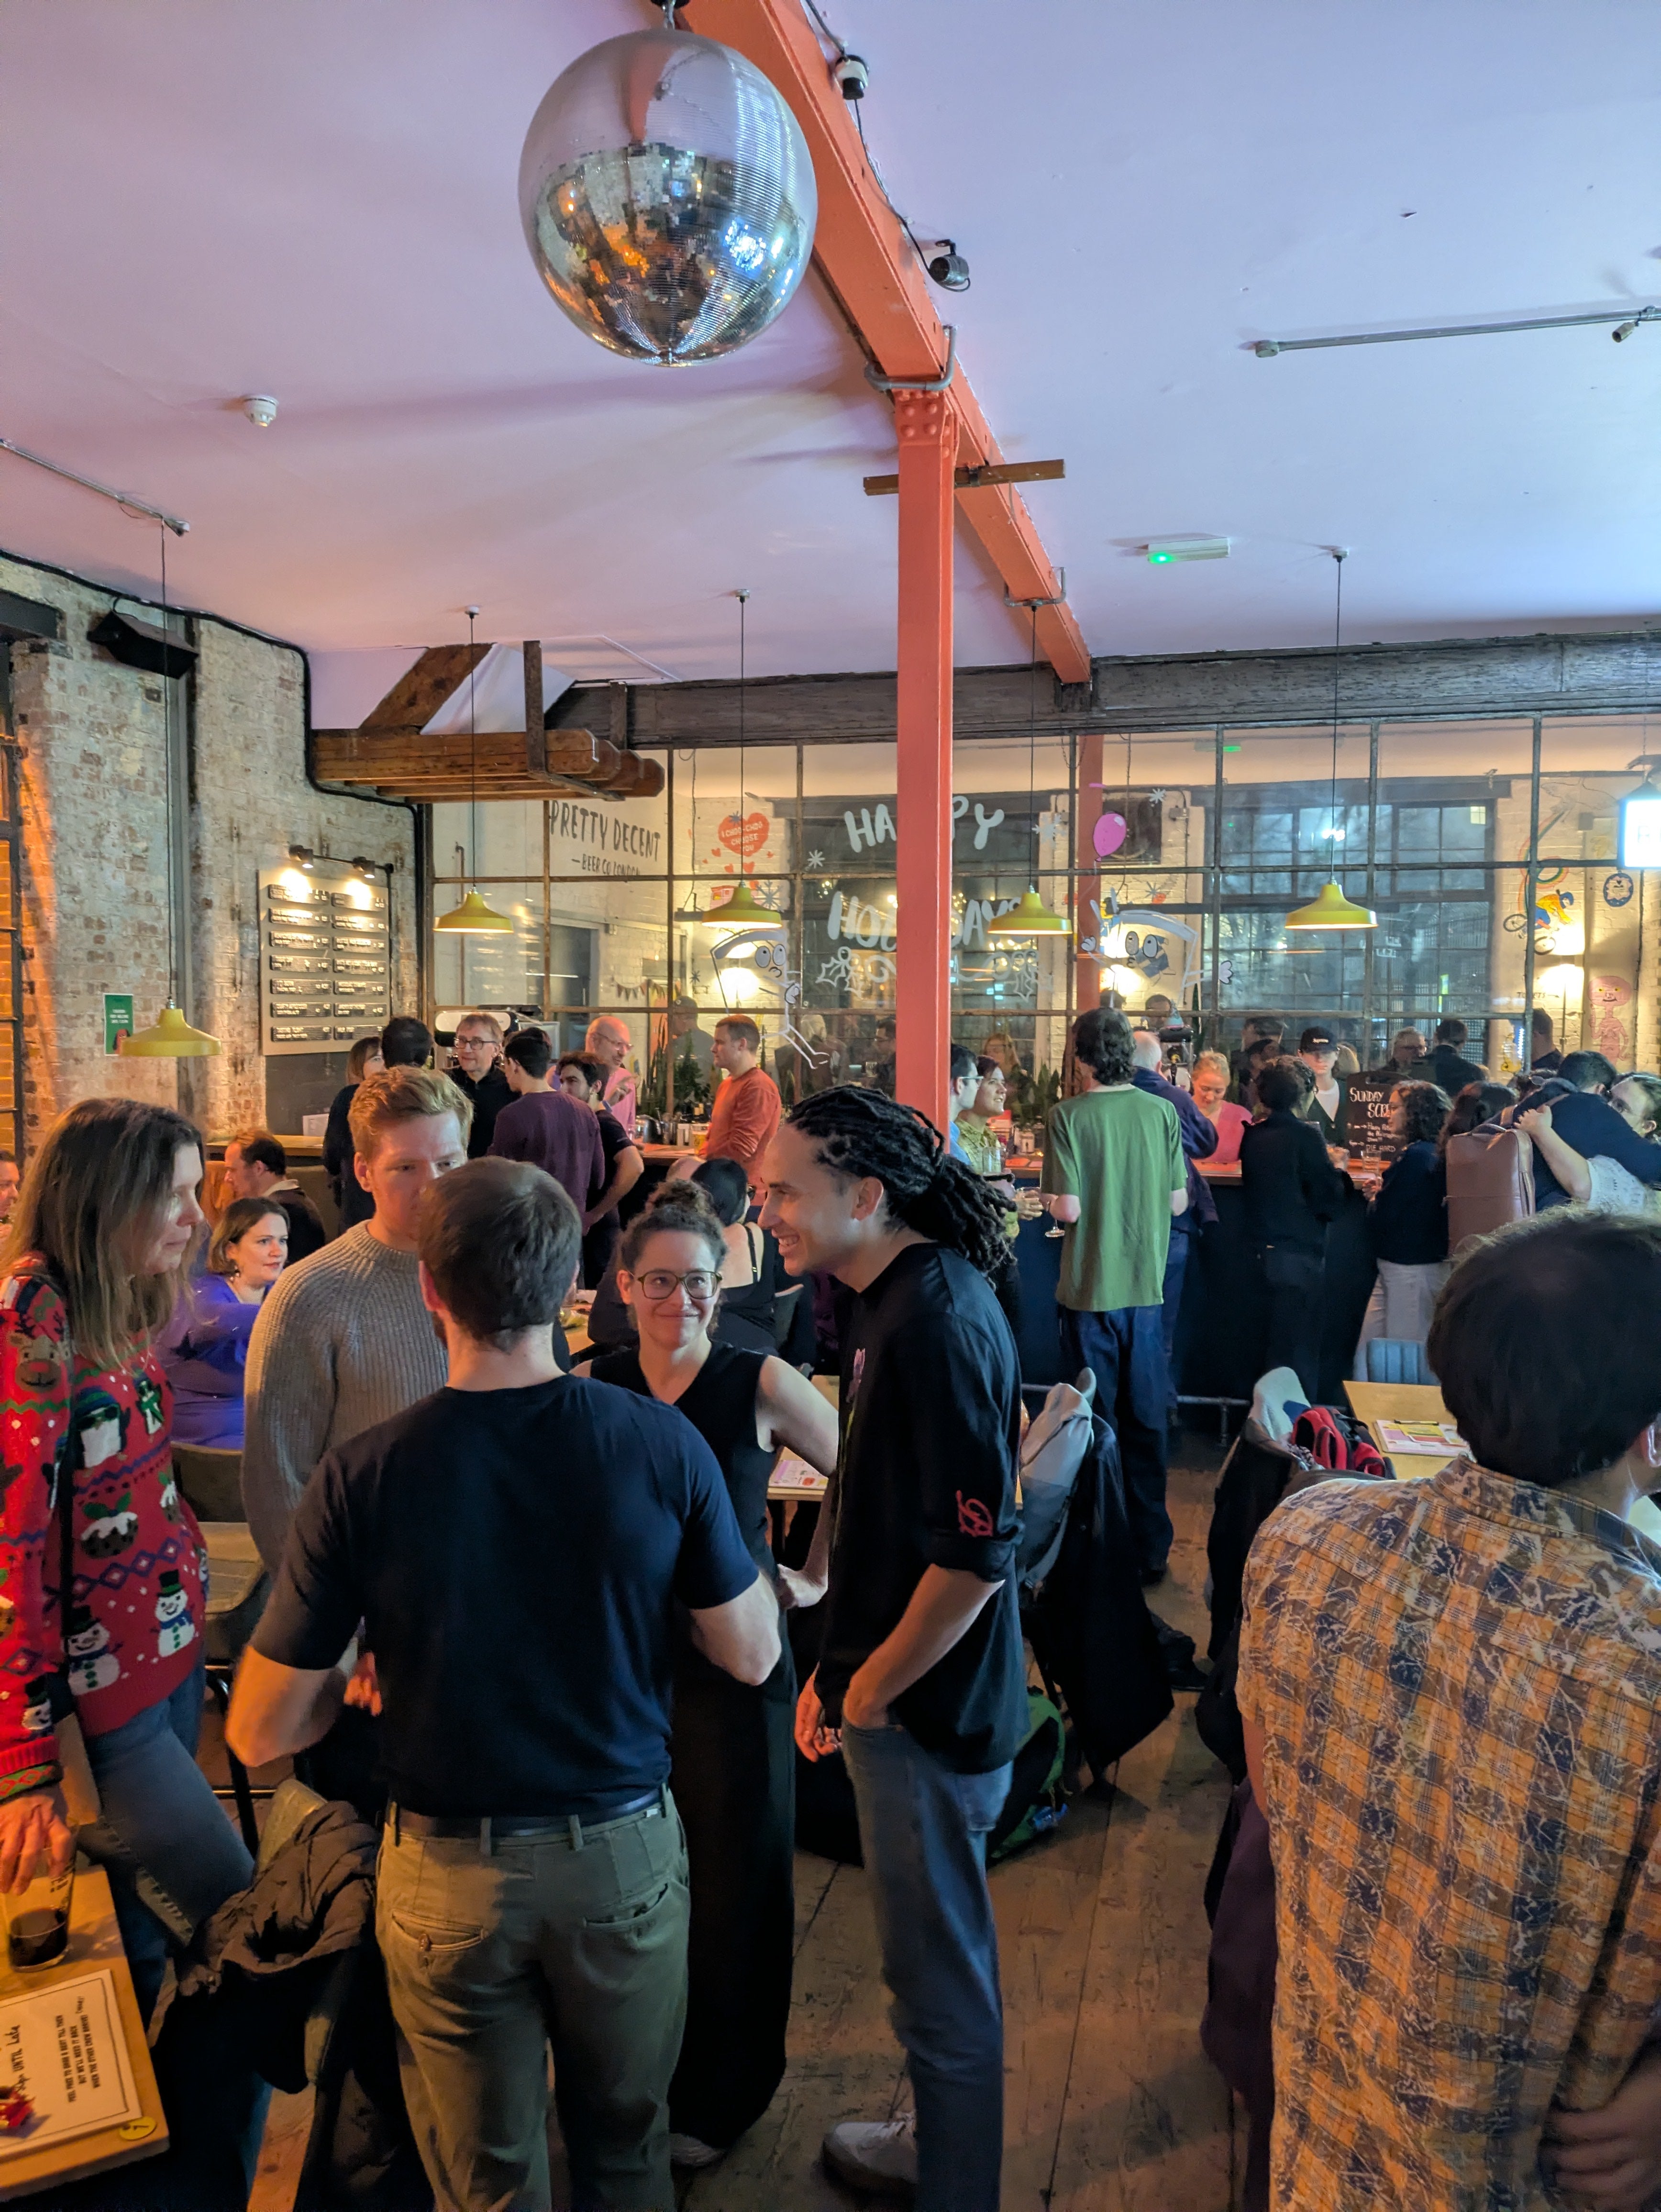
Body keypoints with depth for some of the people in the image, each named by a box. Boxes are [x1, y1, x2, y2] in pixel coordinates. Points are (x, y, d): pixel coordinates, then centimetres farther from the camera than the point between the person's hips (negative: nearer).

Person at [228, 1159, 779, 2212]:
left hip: (451, 1876, -1)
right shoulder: (663, 1442, -18)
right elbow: (753, 1655, -8)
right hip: (626, 1850, 1)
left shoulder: (362, 1476, -20)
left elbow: (262, 1733, -11)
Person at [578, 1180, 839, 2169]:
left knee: (733, 1882, 12)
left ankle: (721, 2095, 35)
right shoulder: (591, 1388, -5)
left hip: (735, 1662, -2)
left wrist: (815, 1577, -1)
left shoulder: (762, 1383, -11)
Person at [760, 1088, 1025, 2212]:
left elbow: (977, 1549, -28)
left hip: (929, 1707, -9)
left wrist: (873, 1688, -16)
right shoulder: (900, 1301, 5)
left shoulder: (938, 1321, -25)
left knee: (941, 1969, 10)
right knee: (935, 1944, 26)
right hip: (899, 1687, 9)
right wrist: (838, 1667, 13)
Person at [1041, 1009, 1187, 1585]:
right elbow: (1178, 1202, 2)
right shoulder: (1162, 1112, -2)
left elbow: (1069, 1210, -16)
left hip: (1090, 1290, -3)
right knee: (1147, 1422, 14)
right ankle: (1151, 1551, 24)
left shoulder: (1069, 1116, -13)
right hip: (1148, 1285, 3)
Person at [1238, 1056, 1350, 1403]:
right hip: (1300, 1251, -6)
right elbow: (1328, 1199, -15)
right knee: (1301, 1346, 3)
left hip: (1264, 1247, 6)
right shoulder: (1305, 1135, -15)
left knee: (1274, 1338, 18)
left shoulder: (1252, 1136, 3)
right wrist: (1338, 1172, 5)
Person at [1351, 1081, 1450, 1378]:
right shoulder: (1431, 1154, 11)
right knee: (1367, 1355, 12)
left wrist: (1376, 1197, 2)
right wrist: (1383, 1194, -3)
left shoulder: (1414, 1157, -18)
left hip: (1408, 1269, -9)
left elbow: (1381, 1217, -17)